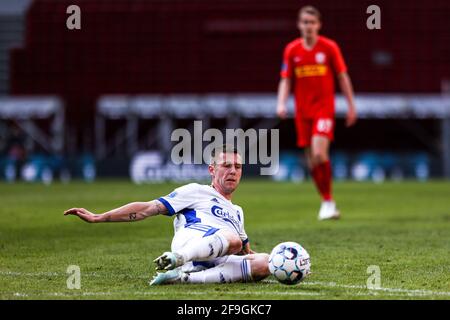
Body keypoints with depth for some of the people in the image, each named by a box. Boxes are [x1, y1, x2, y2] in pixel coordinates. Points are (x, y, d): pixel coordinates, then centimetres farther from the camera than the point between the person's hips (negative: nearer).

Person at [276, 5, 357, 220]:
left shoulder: (329, 47, -1)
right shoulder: (291, 50, 5)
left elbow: (343, 77, 5)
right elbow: (286, 80, 8)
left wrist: (351, 106, 4)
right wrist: (281, 103, -7)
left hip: (324, 108, -3)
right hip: (303, 112, 3)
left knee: (319, 153, -21)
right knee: (311, 161, 4)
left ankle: (328, 202, -8)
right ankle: (327, 202, 19)